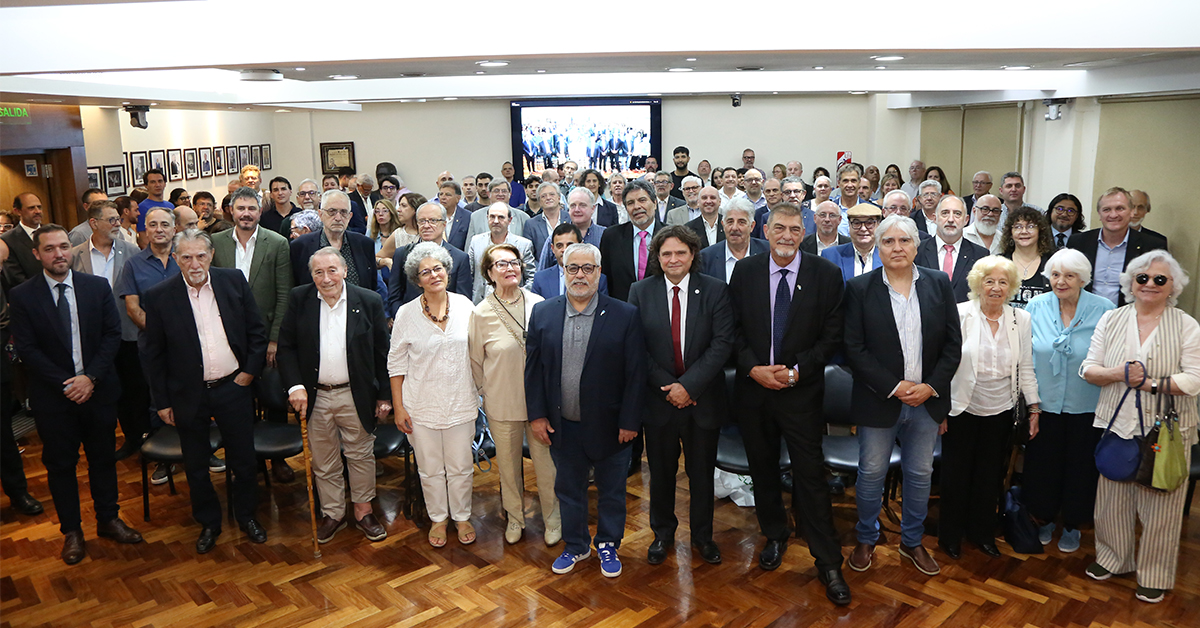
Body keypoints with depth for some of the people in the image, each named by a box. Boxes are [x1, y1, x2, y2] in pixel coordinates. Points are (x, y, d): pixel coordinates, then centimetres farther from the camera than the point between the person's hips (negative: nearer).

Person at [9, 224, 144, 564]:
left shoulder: (98, 287, 1)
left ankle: (108, 520, 28)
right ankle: (71, 531, 24)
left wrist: (90, 377, -13)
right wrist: (65, 384, -16)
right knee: (60, 464, 9)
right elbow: (27, 349, -8)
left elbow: (113, 335, -2)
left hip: (98, 390, 2)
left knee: (103, 458, 12)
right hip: (52, 396, -1)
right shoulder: (22, 296, -4)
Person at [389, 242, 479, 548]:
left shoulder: (464, 305, -2)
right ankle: (438, 518, 34)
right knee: (430, 469, 12)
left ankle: (462, 517, 33)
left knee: (460, 467, 11)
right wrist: (398, 407, -3)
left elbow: (475, 352, 7)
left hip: (460, 402, 1)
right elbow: (396, 363, -1)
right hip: (422, 404, -1)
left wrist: (479, 394, 6)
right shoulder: (407, 313, -6)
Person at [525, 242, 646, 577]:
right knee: (568, 489, 18)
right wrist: (536, 415, -2)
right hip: (562, 426, 3)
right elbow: (533, 367, 3)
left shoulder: (625, 316, -9)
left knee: (612, 492, 14)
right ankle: (576, 545, 38)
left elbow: (636, 373, -9)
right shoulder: (543, 313, 0)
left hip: (609, 425, -2)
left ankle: (608, 545, 36)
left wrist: (629, 422, -11)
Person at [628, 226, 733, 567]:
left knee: (702, 471, 13)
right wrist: (667, 386, -13)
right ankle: (663, 533, 35)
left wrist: (689, 384, -18)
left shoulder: (715, 290, -4)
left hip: (703, 397, 0)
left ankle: (702, 535, 33)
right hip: (658, 398, 1)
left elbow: (722, 343, -11)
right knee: (661, 471, 14)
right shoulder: (640, 292, -2)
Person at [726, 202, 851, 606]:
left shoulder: (826, 274, -4)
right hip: (753, 387, 3)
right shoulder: (745, 271, 1)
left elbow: (832, 336, -3)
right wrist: (754, 368, -11)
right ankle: (775, 536, 37)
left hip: (802, 391, -2)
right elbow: (733, 329, 2)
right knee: (762, 469, 15)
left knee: (810, 475, -2)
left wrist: (798, 370, -14)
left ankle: (828, 563, 11)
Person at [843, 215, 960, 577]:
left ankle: (912, 541, 34)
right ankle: (866, 540, 30)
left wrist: (931, 386, -9)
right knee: (871, 474, 9)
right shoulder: (860, 288, -5)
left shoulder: (939, 285, 2)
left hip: (927, 399, 3)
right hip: (879, 400, -2)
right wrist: (894, 387, -15)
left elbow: (953, 344, 2)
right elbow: (854, 348, -9)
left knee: (920, 475, 14)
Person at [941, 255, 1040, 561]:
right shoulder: (960, 314, -9)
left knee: (990, 476, 15)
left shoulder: (1021, 319, 1)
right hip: (962, 409, -3)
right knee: (956, 475, 9)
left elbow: (1026, 367, 6)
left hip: (1001, 411, 3)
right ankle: (950, 536, 27)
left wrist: (1034, 409, 5)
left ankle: (983, 533, 34)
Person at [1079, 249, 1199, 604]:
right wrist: (1118, 374, -16)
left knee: (1160, 503, 6)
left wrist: (1150, 382, -19)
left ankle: (1155, 575, 22)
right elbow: (1089, 369, 2)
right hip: (1116, 425, 2)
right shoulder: (1111, 320, 6)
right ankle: (1112, 558, 31)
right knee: (1112, 497, 11)